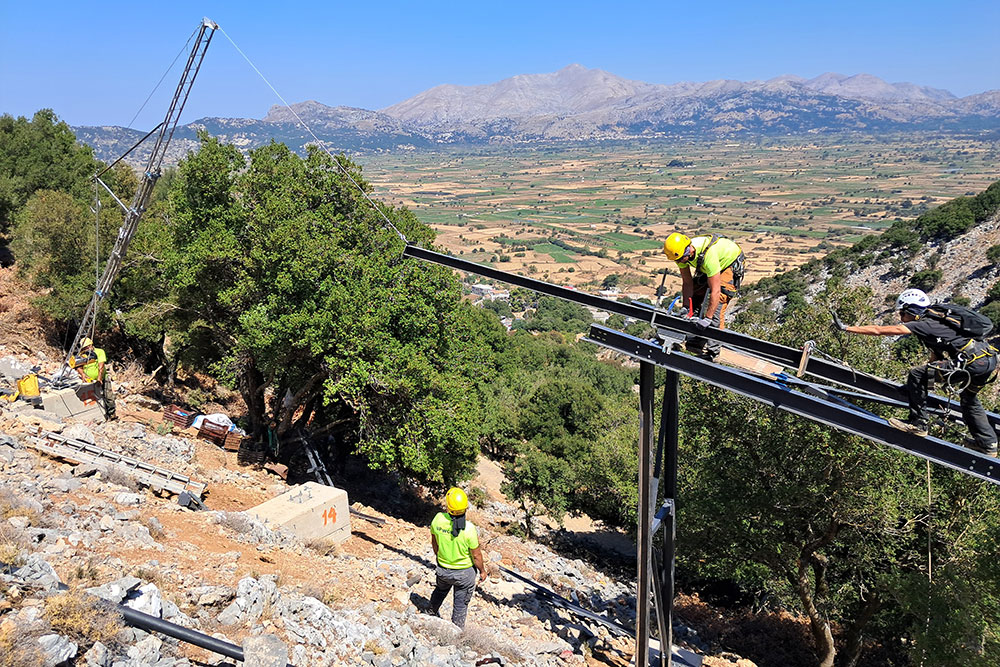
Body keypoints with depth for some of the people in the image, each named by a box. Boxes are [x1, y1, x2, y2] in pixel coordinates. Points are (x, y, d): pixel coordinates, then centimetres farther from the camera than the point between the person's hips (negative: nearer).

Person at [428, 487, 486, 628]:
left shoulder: (438, 519, -21)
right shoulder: (469, 528, -30)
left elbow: (434, 542, -1)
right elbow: (476, 555, -17)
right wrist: (482, 571, 1)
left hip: (443, 569, 4)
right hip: (464, 572, -4)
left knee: (441, 590, 33)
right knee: (461, 603, 17)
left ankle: (432, 612, 59)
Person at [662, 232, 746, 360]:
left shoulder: (708, 254, -43)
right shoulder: (681, 253, -22)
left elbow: (715, 291, -41)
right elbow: (687, 283, -12)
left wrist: (707, 318, -39)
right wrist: (686, 309, -15)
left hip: (731, 264, -8)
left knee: (717, 305, -17)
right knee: (695, 296, 0)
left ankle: (712, 349, -12)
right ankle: (697, 339, 7)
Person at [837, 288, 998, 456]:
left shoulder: (921, 325, -6)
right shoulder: (933, 323, 22)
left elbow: (878, 330, -9)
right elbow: (935, 357, 32)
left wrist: (846, 328, -5)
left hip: (974, 362, -11)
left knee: (916, 374, -10)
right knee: (968, 397, 33)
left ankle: (917, 423, -2)